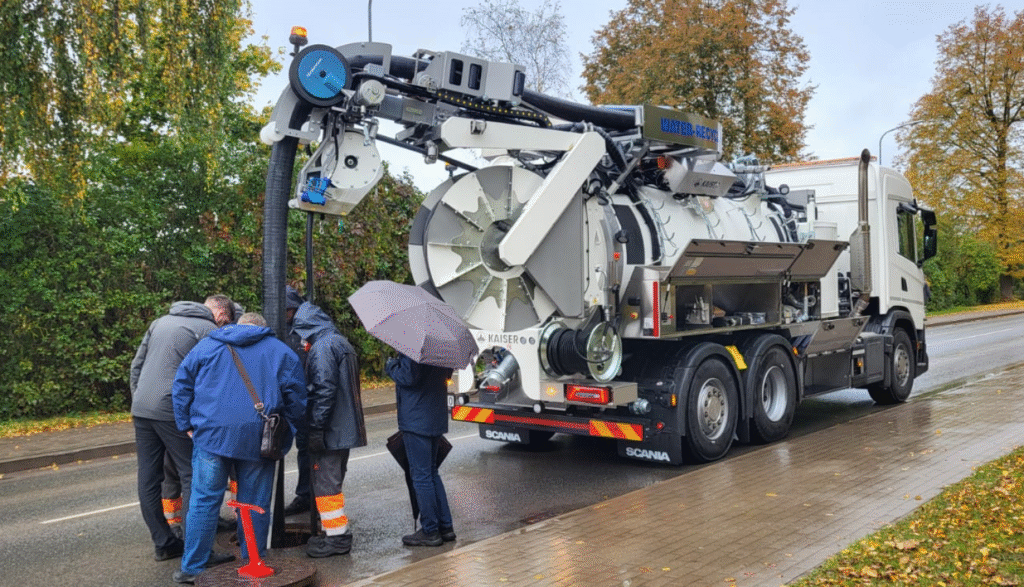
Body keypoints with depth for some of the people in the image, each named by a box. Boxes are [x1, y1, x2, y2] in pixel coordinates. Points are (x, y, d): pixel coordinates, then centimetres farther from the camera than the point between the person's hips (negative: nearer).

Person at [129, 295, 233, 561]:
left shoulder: (160, 322, 19)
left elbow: (136, 366, 20)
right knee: (193, 476, 0)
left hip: (141, 409, 8)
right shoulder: (209, 330, -4)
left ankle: (163, 543, 19)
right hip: (172, 411, -7)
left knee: (148, 479, 10)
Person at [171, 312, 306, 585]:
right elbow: (295, 396, 7)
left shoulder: (207, 345, 15)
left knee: (203, 501, 7)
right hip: (257, 438, 0)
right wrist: (293, 429, 17)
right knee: (255, 503, 9)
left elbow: (182, 384, 12)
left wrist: (186, 425, 15)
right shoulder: (281, 351, 12)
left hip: (211, 434, 1)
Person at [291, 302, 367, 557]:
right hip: (345, 428, 10)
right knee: (332, 481, 18)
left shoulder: (322, 348, -16)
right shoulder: (341, 343, 15)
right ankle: (335, 532, 27)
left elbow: (324, 391, -23)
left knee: (326, 483, -1)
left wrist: (315, 428, -19)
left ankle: (337, 537, 5)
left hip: (329, 431, -10)